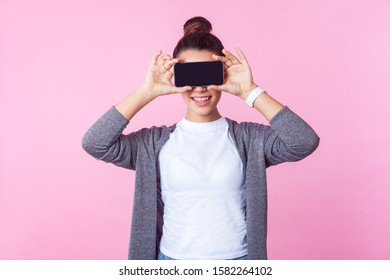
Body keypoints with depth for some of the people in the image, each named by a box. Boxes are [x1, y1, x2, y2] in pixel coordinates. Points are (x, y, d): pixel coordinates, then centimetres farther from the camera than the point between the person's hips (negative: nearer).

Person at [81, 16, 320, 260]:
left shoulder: (248, 138, -5)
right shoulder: (156, 142, -3)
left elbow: (305, 142, -19)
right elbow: (95, 144, -14)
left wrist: (249, 91, -20)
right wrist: (147, 92, -17)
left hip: (237, 257, 0)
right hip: (173, 257, 1)